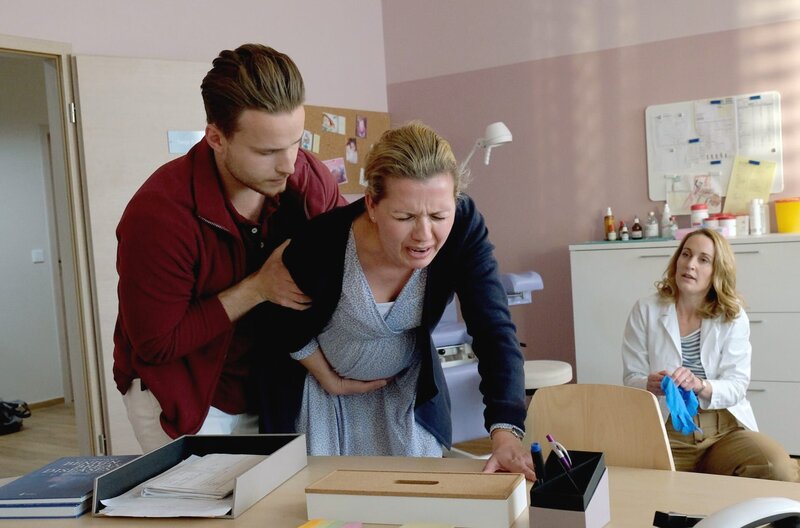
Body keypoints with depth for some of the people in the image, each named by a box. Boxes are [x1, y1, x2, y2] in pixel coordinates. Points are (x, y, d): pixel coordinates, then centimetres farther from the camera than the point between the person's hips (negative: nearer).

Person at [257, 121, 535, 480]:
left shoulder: (463, 227, -26)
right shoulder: (321, 242, -33)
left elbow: (494, 331, -29)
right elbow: (283, 323, -12)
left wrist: (505, 431, -41)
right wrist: (332, 383, -5)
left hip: (407, 389, 2)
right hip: (317, 385, -2)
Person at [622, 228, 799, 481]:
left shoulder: (733, 316, 3)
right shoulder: (645, 311, 0)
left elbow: (736, 386, -5)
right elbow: (631, 379, 0)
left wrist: (700, 386, -27)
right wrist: (650, 385, -24)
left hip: (726, 429, 2)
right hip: (667, 431, -2)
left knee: (780, 469, -24)